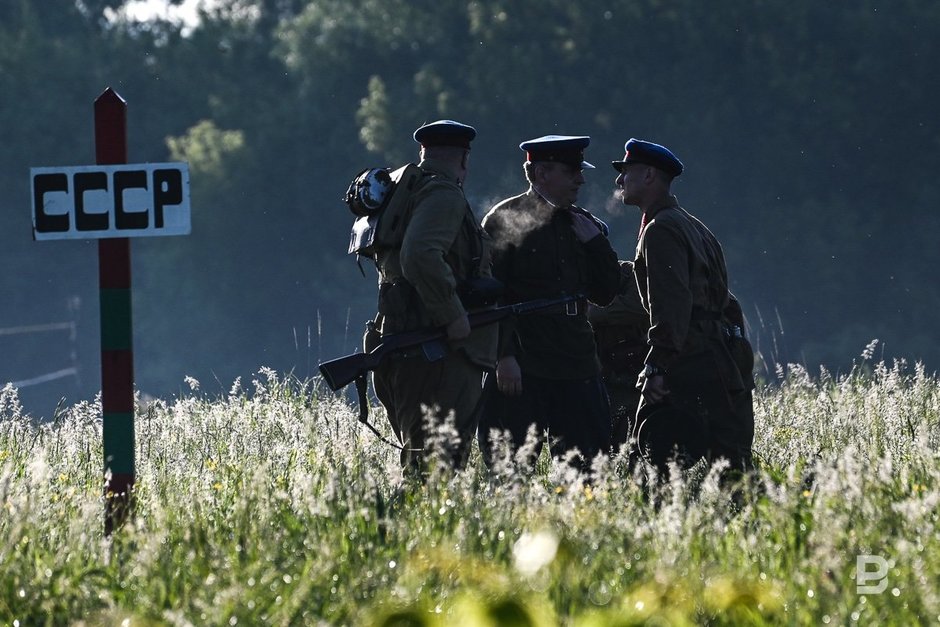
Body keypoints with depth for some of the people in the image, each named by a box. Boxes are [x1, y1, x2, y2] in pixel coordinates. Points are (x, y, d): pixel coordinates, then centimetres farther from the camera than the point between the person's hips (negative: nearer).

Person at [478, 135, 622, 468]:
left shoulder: (582, 224, 17)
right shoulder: (506, 219, -2)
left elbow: (605, 294, 16)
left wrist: (595, 241, 3)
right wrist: (504, 356, -16)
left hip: (578, 365, 6)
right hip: (521, 368, -6)